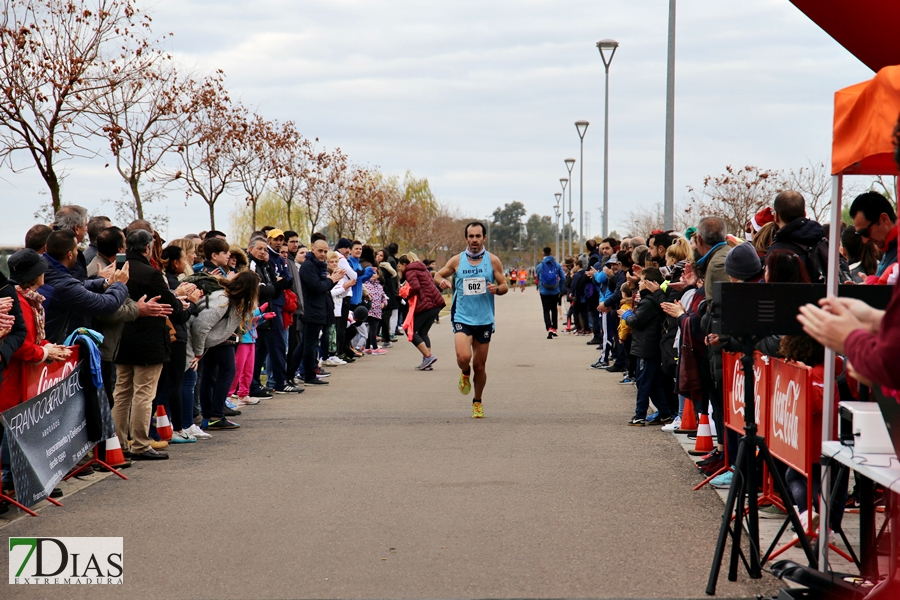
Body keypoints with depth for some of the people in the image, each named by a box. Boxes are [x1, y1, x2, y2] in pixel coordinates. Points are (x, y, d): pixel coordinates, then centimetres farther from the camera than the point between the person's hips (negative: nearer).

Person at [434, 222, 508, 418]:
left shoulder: (493, 261, 1)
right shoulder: (457, 260, 1)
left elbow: (504, 286, 5)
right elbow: (438, 275, 13)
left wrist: (496, 288, -18)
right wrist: (441, 280, -11)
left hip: (484, 320, 1)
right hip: (462, 318, -1)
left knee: (479, 366, 7)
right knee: (463, 357, -23)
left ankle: (477, 402, 28)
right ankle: (465, 373, 14)